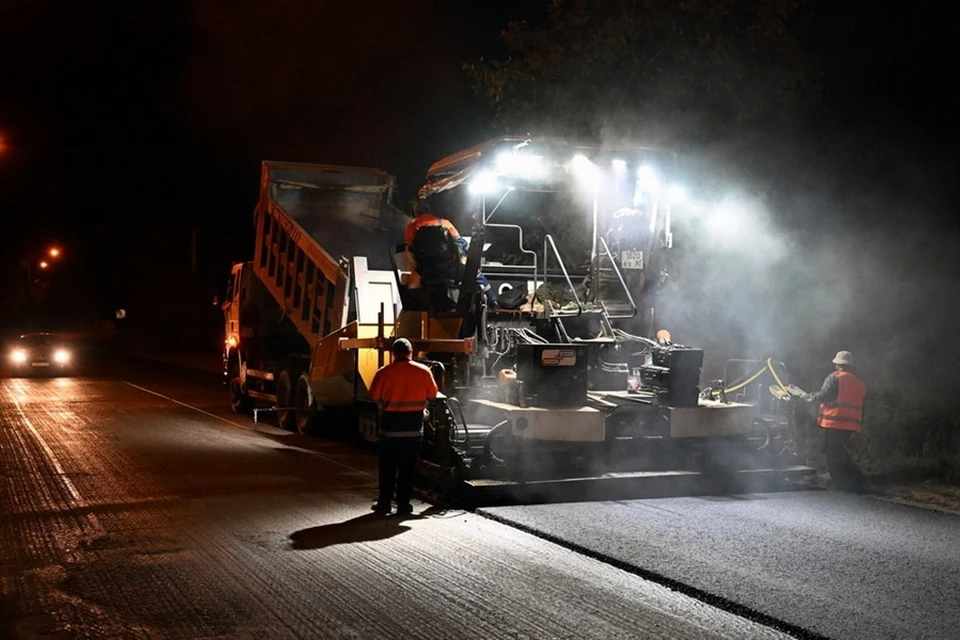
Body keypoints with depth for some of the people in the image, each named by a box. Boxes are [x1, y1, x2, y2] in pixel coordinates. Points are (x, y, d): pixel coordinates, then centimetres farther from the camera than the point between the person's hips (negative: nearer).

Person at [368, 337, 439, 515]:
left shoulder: (384, 372, -10)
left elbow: (374, 396, -6)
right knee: (408, 466, 8)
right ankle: (403, 504, 10)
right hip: (414, 425, 1)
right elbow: (432, 394, 5)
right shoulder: (423, 371, -5)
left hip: (391, 424, -1)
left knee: (388, 466, 10)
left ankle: (384, 503, 14)